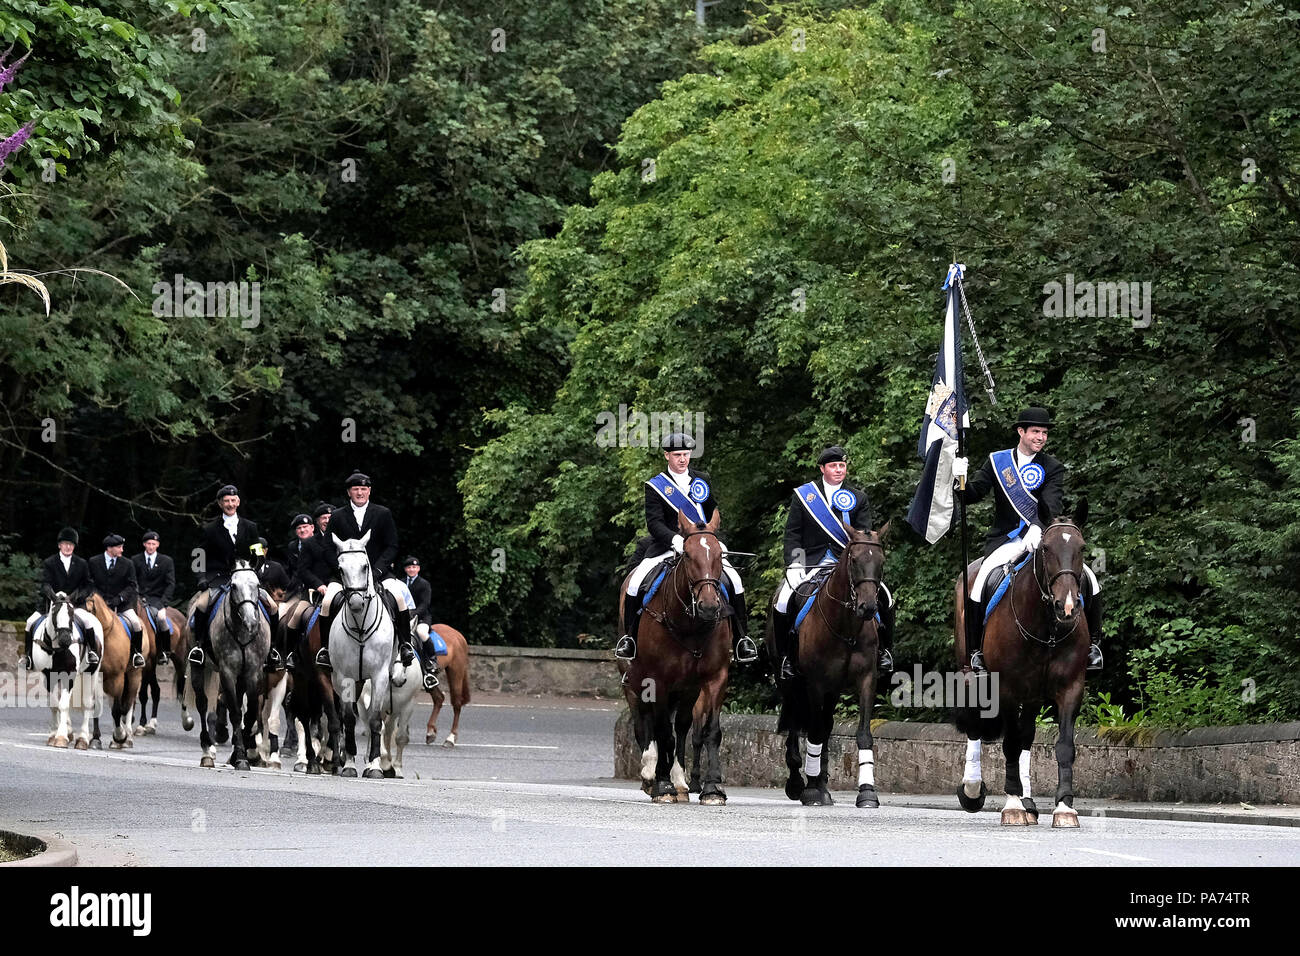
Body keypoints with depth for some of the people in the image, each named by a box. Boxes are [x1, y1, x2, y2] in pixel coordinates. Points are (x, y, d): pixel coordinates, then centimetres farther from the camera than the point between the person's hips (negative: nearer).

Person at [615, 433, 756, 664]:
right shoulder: (655, 486, 1)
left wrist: (717, 540, 9)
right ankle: (630, 636, -3)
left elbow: (713, 514, 22)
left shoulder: (702, 480, 12)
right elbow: (654, 522, -9)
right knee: (635, 584, -21)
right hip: (667, 547, -2)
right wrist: (675, 540, -26)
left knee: (734, 581, -17)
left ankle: (740, 638, -6)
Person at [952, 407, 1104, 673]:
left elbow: (1051, 505, -15)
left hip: (1042, 538, 1)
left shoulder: (1053, 468, 2)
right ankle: (975, 650, -14)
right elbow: (973, 495, 1)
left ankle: (1091, 643, 7)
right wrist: (961, 480, -22)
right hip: (1006, 539, -1)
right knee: (979, 584, -27)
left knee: (1088, 580, -12)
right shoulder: (997, 462, 6)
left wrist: (1038, 528, -35)